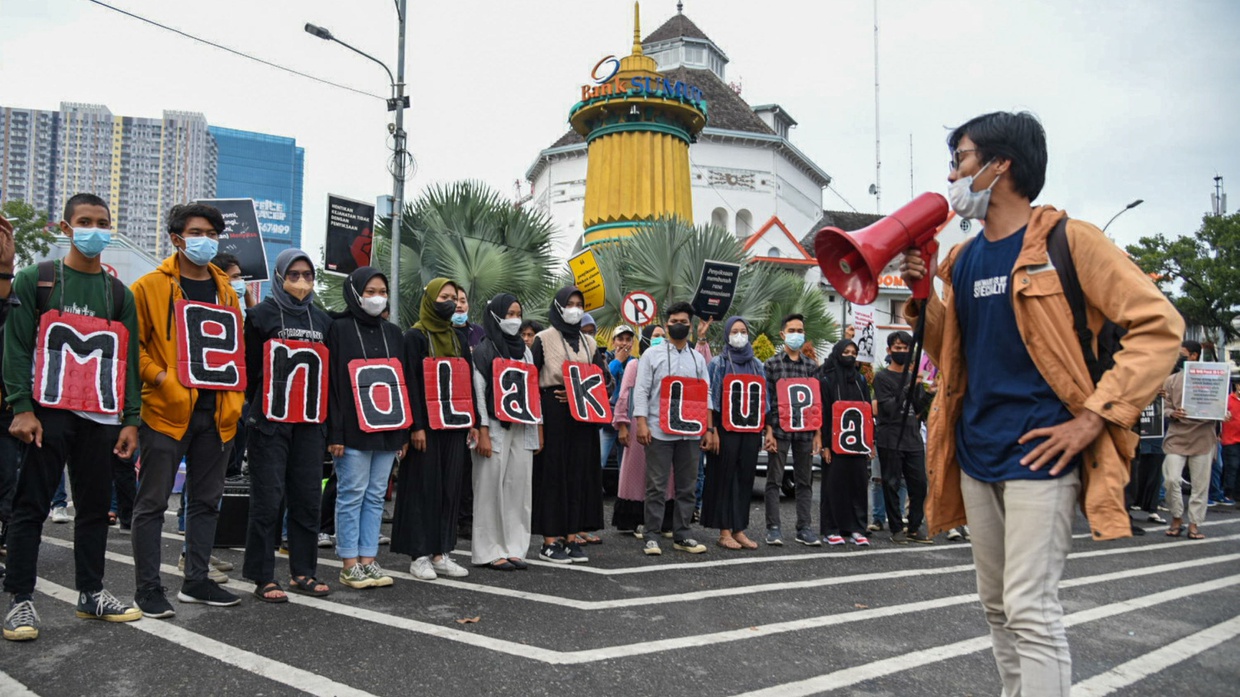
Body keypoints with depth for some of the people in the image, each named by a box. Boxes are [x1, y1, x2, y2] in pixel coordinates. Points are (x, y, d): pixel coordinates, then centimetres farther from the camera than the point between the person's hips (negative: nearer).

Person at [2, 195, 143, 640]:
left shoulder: (119, 293, 12)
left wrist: (130, 419, 4)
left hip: (101, 416, 3)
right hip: (48, 412, -3)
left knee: (96, 506, 7)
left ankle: (90, 592, 18)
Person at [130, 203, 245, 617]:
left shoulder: (225, 290, 13)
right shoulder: (150, 287, -2)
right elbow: (132, 345, -4)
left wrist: (235, 399, 6)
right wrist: (160, 377, -17)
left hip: (217, 412, 5)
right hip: (167, 411, -5)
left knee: (206, 501, 11)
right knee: (153, 501, 1)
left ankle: (197, 581, 23)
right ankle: (147, 588, 11)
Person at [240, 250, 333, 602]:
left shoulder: (322, 319, 14)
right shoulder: (262, 315, 2)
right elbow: (250, 368, 0)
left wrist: (327, 421, 10)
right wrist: (258, 407, -4)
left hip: (310, 419, 4)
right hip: (270, 419, -4)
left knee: (308, 497, 6)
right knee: (268, 497, -3)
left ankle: (303, 572, 16)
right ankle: (263, 577, 5)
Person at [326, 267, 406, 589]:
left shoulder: (393, 333, 14)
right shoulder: (339, 329, -2)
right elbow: (331, 381, -7)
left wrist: (404, 432, 10)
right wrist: (335, 433, -13)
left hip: (386, 429, 5)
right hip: (353, 428, -5)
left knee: (376, 496, 8)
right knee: (351, 494, 0)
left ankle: (368, 559, 14)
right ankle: (349, 564, 7)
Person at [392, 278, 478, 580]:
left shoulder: (458, 338, 14)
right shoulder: (415, 336, -4)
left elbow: (469, 380, 14)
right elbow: (411, 381, -10)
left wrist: (473, 421, 8)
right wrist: (416, 426, -17)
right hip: (426, 424, -6)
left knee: (450, 487, 6)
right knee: (424, 487, -2)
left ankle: (440, 553, 14)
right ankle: (419, 555, 6)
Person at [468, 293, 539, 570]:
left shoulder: (525, 350, 14)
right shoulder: (484, 350, -2)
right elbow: (478, 392, -7)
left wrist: (538, 430, 11)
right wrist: (482, 432, -14)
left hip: (522, 430, 5)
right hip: (495, 428, -5)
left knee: (518, 488, 5)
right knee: (491, 489, -2)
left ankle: (514, 548, 12)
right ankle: (490, 551, 5)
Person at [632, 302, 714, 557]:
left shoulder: (698, 359, 14)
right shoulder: (652, 355, 4)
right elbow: (641, 391, -2)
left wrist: (708, 429, 5)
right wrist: (641, 423, -13)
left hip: (690, 433, 4)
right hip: (659, 431, -4)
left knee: (687, 486, 8)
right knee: (656, 486, -2)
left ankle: (681, 535, 17)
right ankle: (652, 536, 5)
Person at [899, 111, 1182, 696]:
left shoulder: (1066, 240, -7)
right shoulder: (962, 260, 12)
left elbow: (1159, 325, -10)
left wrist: (1095, 417, -16)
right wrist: (921, 297, 1)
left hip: (1037, 452, -7)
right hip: (975, 454, 7)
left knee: (1030, 611, -8)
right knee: (997, 605, 15)